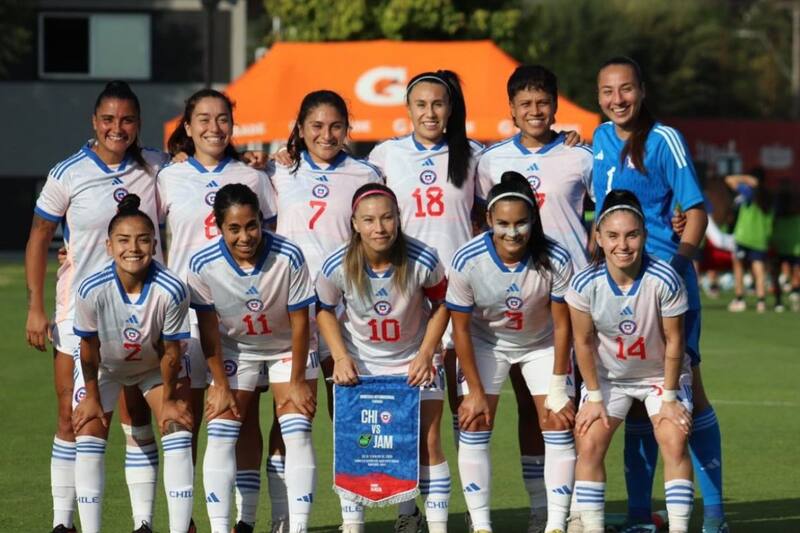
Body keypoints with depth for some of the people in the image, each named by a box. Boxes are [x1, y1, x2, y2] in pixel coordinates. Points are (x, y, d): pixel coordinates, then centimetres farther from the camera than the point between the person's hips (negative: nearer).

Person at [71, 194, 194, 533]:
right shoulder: (92, 291, -35)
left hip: (156, 366, 0)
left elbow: (171, 352, -20)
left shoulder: (171, 291, -36)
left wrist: (168, 400, -10)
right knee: (89, 435, -7)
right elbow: (89, 349, -18)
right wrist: (92, 397, -7)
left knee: (178, 433, -10)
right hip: (105, 368, 0)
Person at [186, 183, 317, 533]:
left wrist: (297, 382, -14)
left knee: (297, 432, -12)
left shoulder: (289, 257, -30)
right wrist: (220, 385, -10)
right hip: (234, 349, 1)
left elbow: (299, 323, -19)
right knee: (220, 435, -7)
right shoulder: (203, 265, -26)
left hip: (288, 347, -1)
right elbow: (208, 330, -13)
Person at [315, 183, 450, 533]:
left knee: (428, 443, -2)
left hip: (414, 362, 0)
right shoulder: (338, 267, -24)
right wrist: (340, 357, -14)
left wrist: (426, 353, -12)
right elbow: (324, 310, -4)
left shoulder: (422, 261, -25)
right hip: (359, 363, 0)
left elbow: (441, 303, -5)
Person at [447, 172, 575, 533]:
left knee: (559, 425, -7)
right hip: (485, 343, 0)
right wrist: (475, 391, -13)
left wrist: (558, 388, -15)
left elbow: (561, 325, -17)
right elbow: (461, 329, -17)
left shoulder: (555, 260, -29)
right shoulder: (467, 262, -29)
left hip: (543, 343, 0)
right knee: (474, 426, -7)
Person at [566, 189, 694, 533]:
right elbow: (584, 343, -12)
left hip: (660, 374, -2)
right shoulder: (586, 284, -25)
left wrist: (669, 397, -13)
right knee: (589, 444, -10)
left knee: (675, 441, -17)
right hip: (607, 376, 2)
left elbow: (673, 342, -18)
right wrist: (594, 397, -8)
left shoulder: (664, 280, -29)